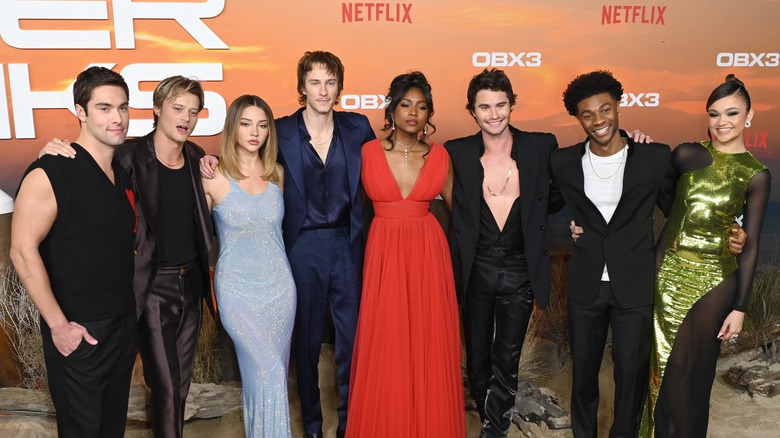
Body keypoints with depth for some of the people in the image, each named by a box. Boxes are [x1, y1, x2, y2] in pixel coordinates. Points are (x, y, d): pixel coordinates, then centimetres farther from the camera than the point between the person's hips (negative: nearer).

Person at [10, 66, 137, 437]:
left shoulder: (125, 173, 6)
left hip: (124, 323, 6)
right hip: (77, 331, -6)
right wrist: (59, 325, -16)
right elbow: (23, 252, -15)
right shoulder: (49, 174, -15)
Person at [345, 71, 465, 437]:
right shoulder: (369, 152, -2)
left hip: (428, 254, 1)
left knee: (429, 347, 7)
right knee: (384, 350, 4)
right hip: (384, 254, -1)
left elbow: (455, 204, 14)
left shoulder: (439, 156, 2)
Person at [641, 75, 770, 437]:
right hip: (667, 271, 2)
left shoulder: (756, 175, -3)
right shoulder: (686, 154, 1)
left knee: (690, 370, 7)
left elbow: (750, 245, -2)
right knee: (659, 363, 11)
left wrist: (739, 307, -4)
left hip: (714, 281, -2)